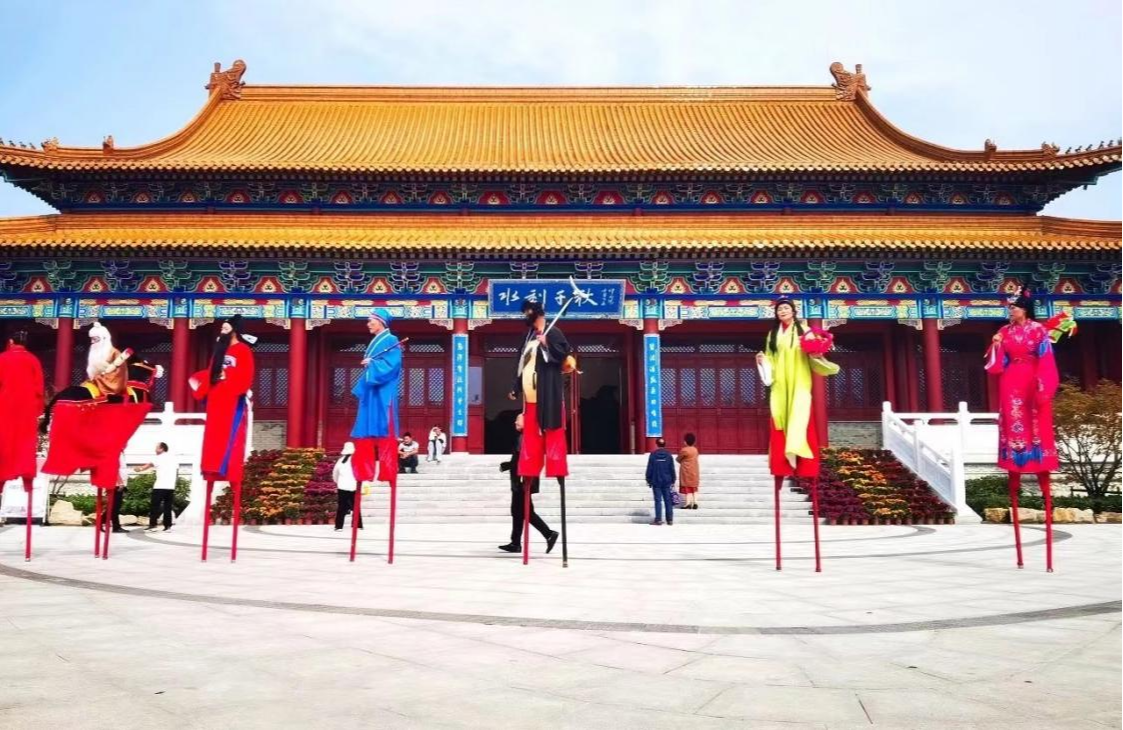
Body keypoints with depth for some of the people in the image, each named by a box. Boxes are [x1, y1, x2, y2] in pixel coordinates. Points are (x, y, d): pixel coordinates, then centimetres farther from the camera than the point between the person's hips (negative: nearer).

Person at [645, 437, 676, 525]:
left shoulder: (653, 455, -5)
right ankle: (670, 519, 9)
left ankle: (658, 519, -1)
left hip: (656, 482, -2)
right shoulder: (668, 455, 0)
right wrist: (673, 481, 12)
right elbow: (672, 469, 3)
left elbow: (649, 469, -3)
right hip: (667, 481, 2)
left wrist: (649, 480, 5)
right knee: (668, 500, 7)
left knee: (658, 500, 1)